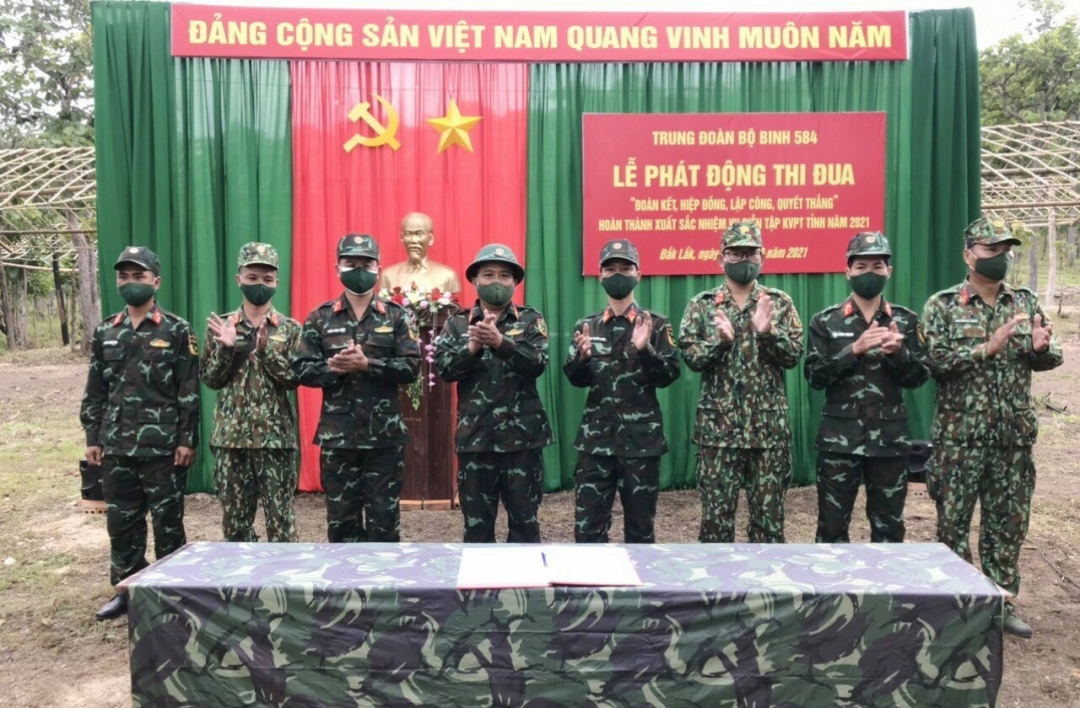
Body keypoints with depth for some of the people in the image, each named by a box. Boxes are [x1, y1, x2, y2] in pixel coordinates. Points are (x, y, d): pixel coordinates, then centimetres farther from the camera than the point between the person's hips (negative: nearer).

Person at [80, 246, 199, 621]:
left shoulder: (177, 331, -4)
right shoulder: (105, 332, 10)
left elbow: (189, 391, -7)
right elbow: (95, 391, 13)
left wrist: (187, 439, -11)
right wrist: (93, 437, 8)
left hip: (163, 446, -5)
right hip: (117, 446, 5)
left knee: (167, 522, 5)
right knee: (121, 522, 12)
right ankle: (126, 590, 26)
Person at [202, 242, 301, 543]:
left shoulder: (290, 329, 1)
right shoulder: (221, 326, 6)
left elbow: (294, 380, -7)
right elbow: (211, 379, 3)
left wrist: (266, 349, -19)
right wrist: (226, 348, -13)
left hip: (276, 436, -2)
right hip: (230, 436, 2)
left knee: (280, 519, 2)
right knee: (234, 520, 10)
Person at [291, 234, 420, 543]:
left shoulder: (397, 316, 1)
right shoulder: (320, 318, 4)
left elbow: (411, 367, -8)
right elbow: (301, 370, -1)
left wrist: (366, 364, -18)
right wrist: (333, 368, -18)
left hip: (385, 435, -1)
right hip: (337, 435, 1)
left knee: (384, 515, 8)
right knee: (341, 516, 11)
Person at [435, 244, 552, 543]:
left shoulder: (531, 320, 4)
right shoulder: (457, 323, 7)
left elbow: (538, 362, -12)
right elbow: (443, 367, -6)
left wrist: (500, 342, -26)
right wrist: (473, 345, -22)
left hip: (523, 435, -1)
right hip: (475, 436, 1)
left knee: (524, 518, 9)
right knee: (476, 520, 10)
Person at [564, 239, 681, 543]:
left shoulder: (656, 324, 0)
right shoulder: (587, 325, 8)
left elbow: (669, 376, -5)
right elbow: (577, 379, 6)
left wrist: (645, 350, -22)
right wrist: (582, 357, -15)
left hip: (640, 438, -2)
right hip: (596, 438, 2)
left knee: (640, 524, 10)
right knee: (587, 526, 4)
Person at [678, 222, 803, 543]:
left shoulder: (780, 302, 5)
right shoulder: (701, 305, 3)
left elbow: (793, 355, -4)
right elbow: (690, 356, -5)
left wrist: (767, 332, -20)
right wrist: (720, 339, -21)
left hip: (769, 426, 1)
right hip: (718, 426, -1)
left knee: (769, 512, 9)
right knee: (716, 512, 5)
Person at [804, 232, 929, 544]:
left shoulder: (905, 320, 5)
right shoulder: (826, 321, 0)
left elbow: (919, 378, 3)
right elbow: (814, 376, -8)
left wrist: (899, 352, -17)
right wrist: (855, 349, -19)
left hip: (889, 437, 2)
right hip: (839, 437, -1)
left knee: (888, 524, 12)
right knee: (832, 523, 6)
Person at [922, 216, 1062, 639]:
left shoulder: (1025, 303, 8)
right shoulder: (942, 305, -3)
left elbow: (1051, 360, 10)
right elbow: (935, 360, -14)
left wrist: (1041, 348, -13)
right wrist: (987, 348, -23)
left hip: (1014, 435, 4)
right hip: (960, 435, -4)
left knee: (1009, 521, 12)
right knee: (954, 521, 4)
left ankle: (1002, 601, 25)